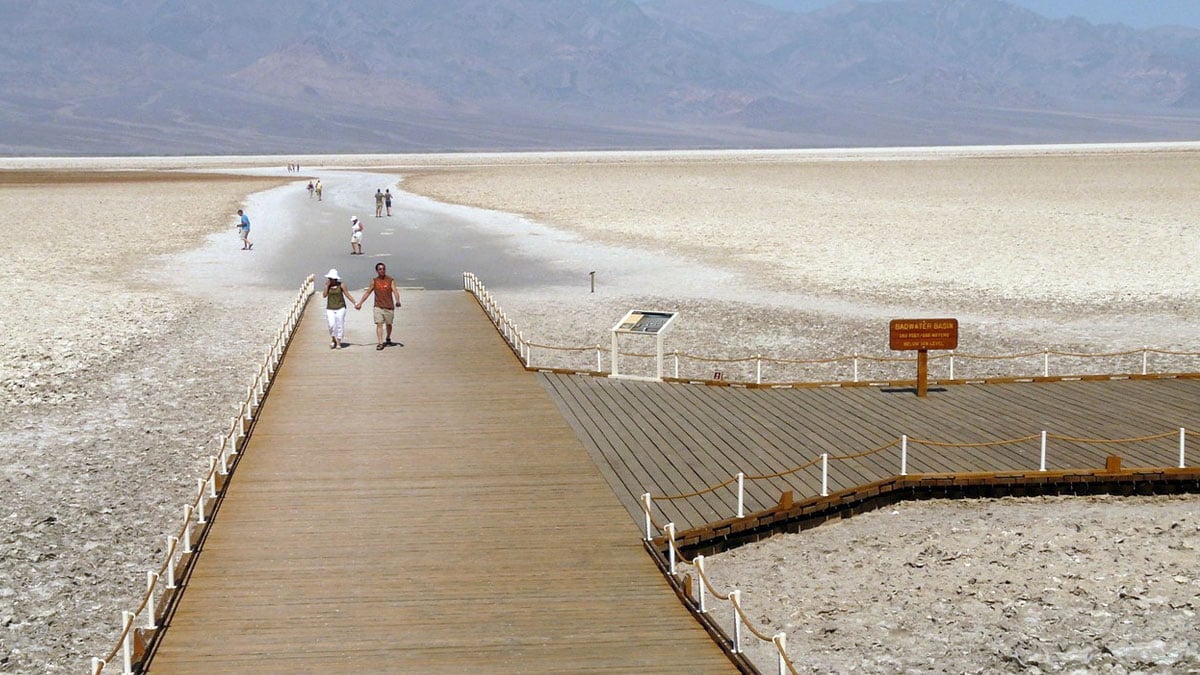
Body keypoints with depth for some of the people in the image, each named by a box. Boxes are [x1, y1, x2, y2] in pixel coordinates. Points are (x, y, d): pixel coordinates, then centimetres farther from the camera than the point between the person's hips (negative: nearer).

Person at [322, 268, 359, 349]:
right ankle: (332, 339, 14)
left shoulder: (341, 285, -2)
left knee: (339, 325, -1)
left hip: (340, 308, -1)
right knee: (331, 325, -12)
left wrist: (355, 304, -2)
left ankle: (338, 342, 11)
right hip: (330, 309, 1)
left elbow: (348, 295, 2)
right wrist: (327, 285, -10)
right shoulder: (328, 286, 4)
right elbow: (324, 295, -6)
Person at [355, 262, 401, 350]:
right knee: (379, 324, -11)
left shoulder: (391, 280, -1)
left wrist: (397, 301, -31)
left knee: (388, 324, 12)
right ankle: (380, 343, -15)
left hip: (389, 307, 0)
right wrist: (359, 303, 10)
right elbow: (367, 293, 12)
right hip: (378, 306, 1)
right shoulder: (374, 281, 5)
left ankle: (388, 339, 37)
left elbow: (395, 291, -12)